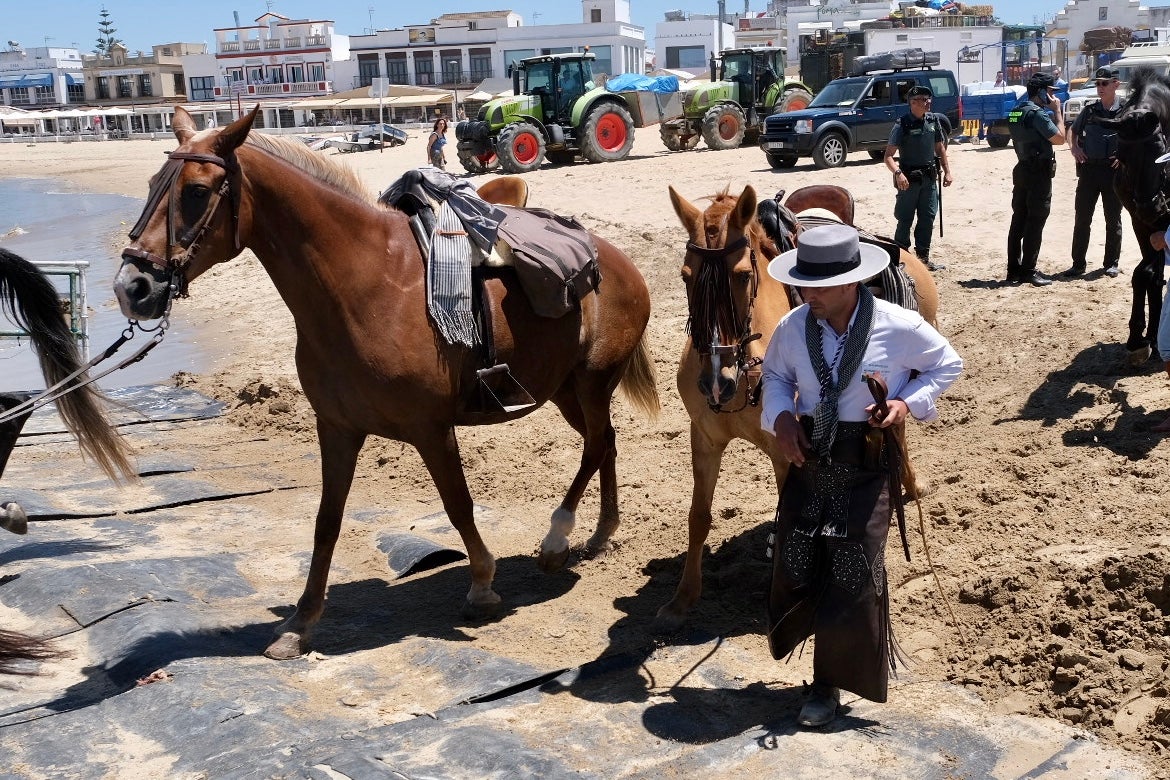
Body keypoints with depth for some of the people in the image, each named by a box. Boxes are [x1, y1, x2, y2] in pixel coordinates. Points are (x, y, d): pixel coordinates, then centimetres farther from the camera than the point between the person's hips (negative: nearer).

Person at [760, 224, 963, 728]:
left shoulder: (900, 328, -15)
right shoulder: (793, 327, -7)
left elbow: (948, 365, 2)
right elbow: (775, 374, 12)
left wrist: (908, 402, -14)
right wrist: (781, 417, -8)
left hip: (866, 469, -3)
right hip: (808, 461, 3)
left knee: (854, 579, 2)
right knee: (794, 569, 8)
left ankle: (829, 683, 24)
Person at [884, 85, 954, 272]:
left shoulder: (934, 121, 6)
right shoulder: (902, 125, -11)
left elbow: (940, 149, 15)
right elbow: (888, 156, -13)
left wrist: (947, 172, 9)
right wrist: (898, 173, -29)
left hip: (929, 179, 5)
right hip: (909, 180, -5)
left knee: (928, 218, 9)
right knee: (905, 221, 1)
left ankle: (923, 257, 20)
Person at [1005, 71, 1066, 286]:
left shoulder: (1015, 112, 12)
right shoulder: (1038, 113, -16)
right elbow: (1059, 138, -16)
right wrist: (1057, 111, -7)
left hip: (1022, 169, 9)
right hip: (1039, 172, -9)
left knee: (1018, 220, 9)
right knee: (1035, 222, -5)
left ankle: (1014, 269, 12)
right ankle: (1028, 270, -3)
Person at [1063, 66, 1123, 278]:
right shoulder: (1089, 111, 7)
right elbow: (1072, 130, 21)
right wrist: (1074, 148, 1)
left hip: (1113, 169, -3)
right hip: (1089, 169, 3)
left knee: (1113, 219, 6)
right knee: (1082, 218, 2)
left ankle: (1112, 263, 16)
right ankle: (1078, 264, 8)